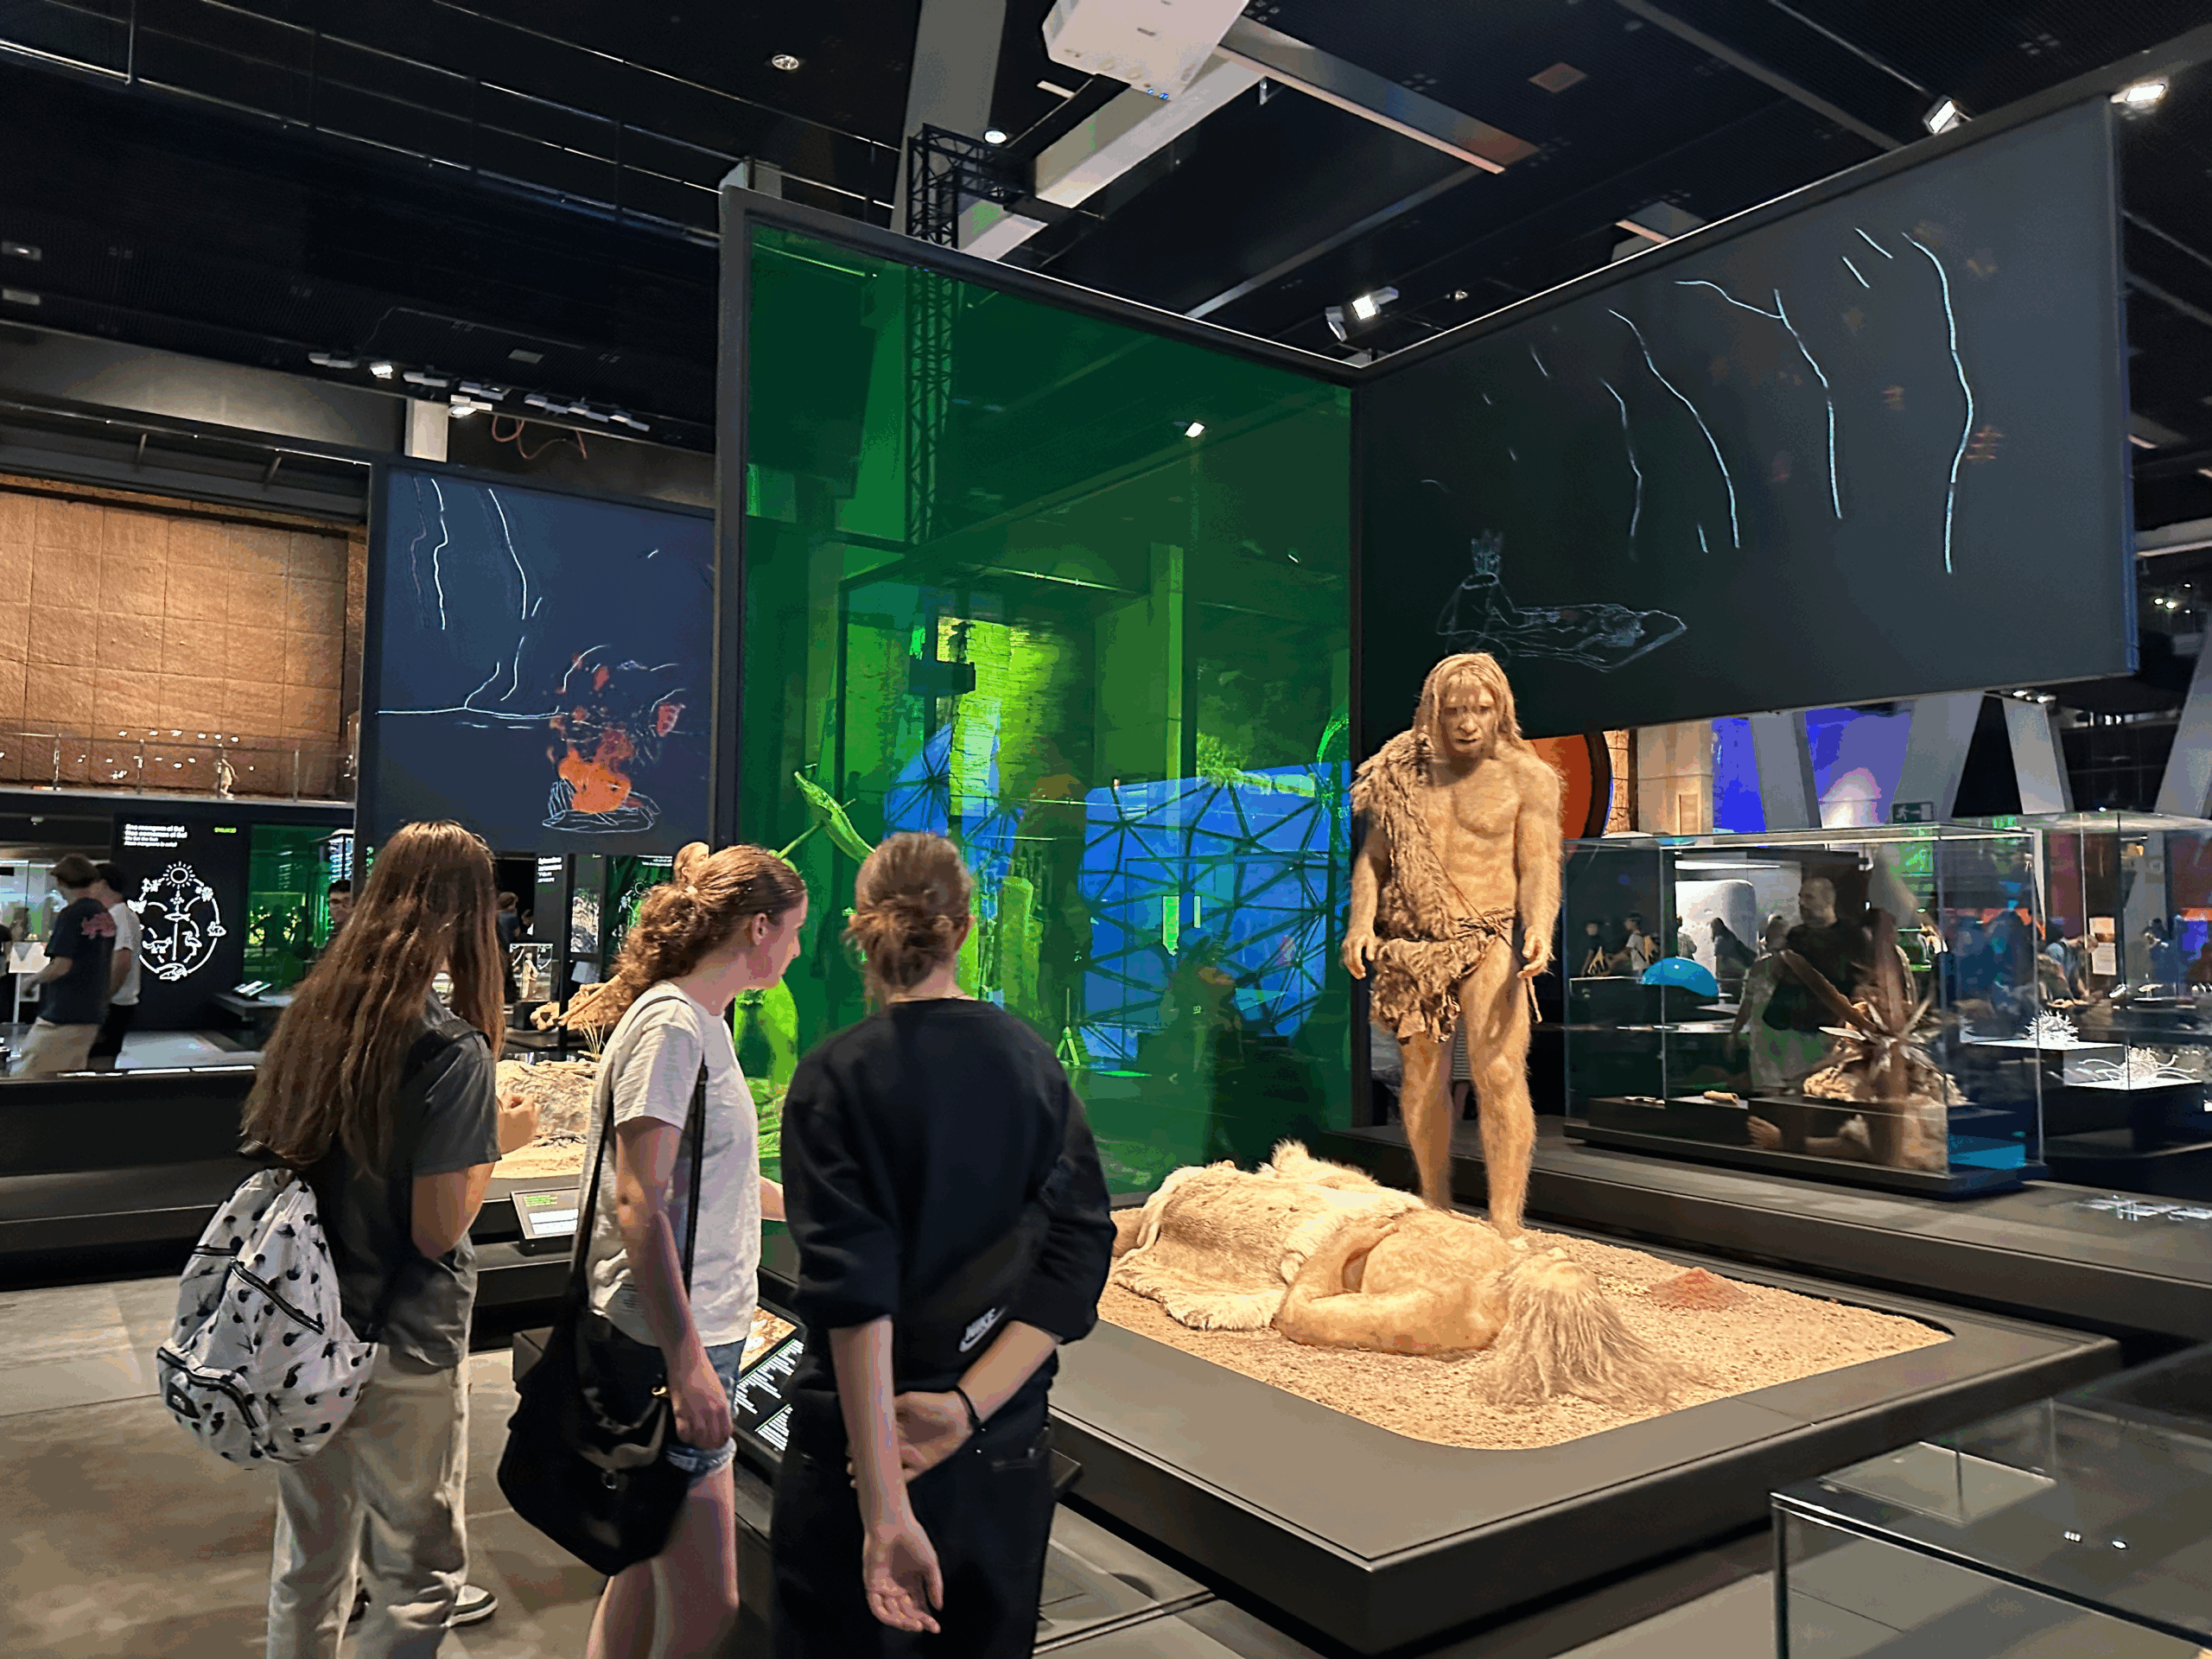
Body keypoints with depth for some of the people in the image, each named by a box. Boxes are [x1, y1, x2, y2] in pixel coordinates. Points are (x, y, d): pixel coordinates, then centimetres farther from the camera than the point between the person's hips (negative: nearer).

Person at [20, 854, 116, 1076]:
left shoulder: (71, 915, -13)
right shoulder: (106, 916, 11)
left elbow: (61, 966, -18)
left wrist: (33, 979, -1)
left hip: (62, 1014, -8)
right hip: (90, 1015, 8)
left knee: (34, 1075, -4)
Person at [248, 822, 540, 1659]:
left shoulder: (311, 1010, -1)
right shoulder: (453, 1047, -21)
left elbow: (267, 1149, 11)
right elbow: (438, 1229, -19)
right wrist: (498, 1139, -5)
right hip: (401, 1351, -6)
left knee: (309, 1561, 23)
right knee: (418, 1572, 12)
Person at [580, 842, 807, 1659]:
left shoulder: (703, 1022, 14)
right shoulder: (669, 1025, -16)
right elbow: (638, 1203, -22)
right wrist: (688, 1364, -24)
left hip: (702, 1330, 10)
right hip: (668, 1346, -10)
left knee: (646, 1577, 18)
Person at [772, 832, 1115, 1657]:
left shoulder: (837, 1076, -13)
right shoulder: (1034, 1064, -2)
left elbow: (852, 1290, -21)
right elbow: (1079, 1255, -9)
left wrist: (884, 1508, -21)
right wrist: (970, 1403, -14)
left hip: (855, 1451, -3)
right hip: (1009, 1460, 4)